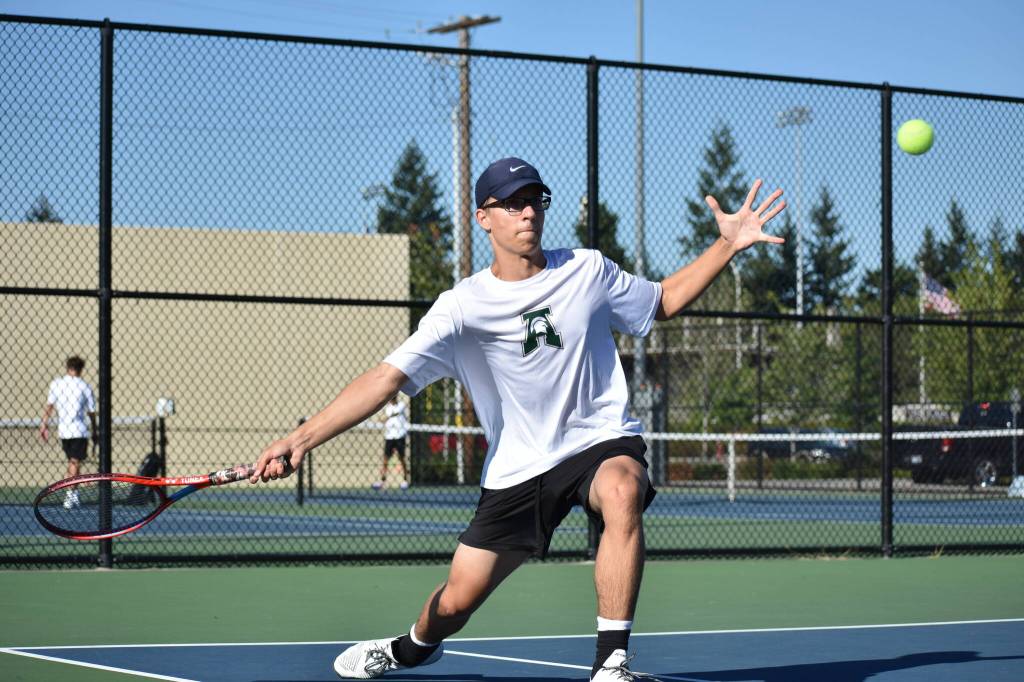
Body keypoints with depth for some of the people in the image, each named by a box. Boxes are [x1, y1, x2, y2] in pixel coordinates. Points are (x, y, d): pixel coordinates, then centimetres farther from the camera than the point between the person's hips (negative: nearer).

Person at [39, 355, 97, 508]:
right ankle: (70, 493, -15)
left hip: (63, 430, 4)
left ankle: (72, 494, 23)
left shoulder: (56, 383, 2)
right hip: (79, 430, -4)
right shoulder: (84, 387, -4)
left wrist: (44, 425, 6)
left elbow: (49, 406, 0)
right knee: (75, 462, -3)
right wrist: (94, 429, 12)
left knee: (72, 461, 18)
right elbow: (91, 411, 0)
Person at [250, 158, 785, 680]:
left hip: (601, 441, 0)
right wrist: (300, 439, -30)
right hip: (517, 470, 0)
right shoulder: (462, 307, -10)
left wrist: (728, 246, 6)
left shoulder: (587, 271, -1)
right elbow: (386, 380, -18)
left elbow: (662, 301, 17)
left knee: (622, 491, -39)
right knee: (455, 603, 6)